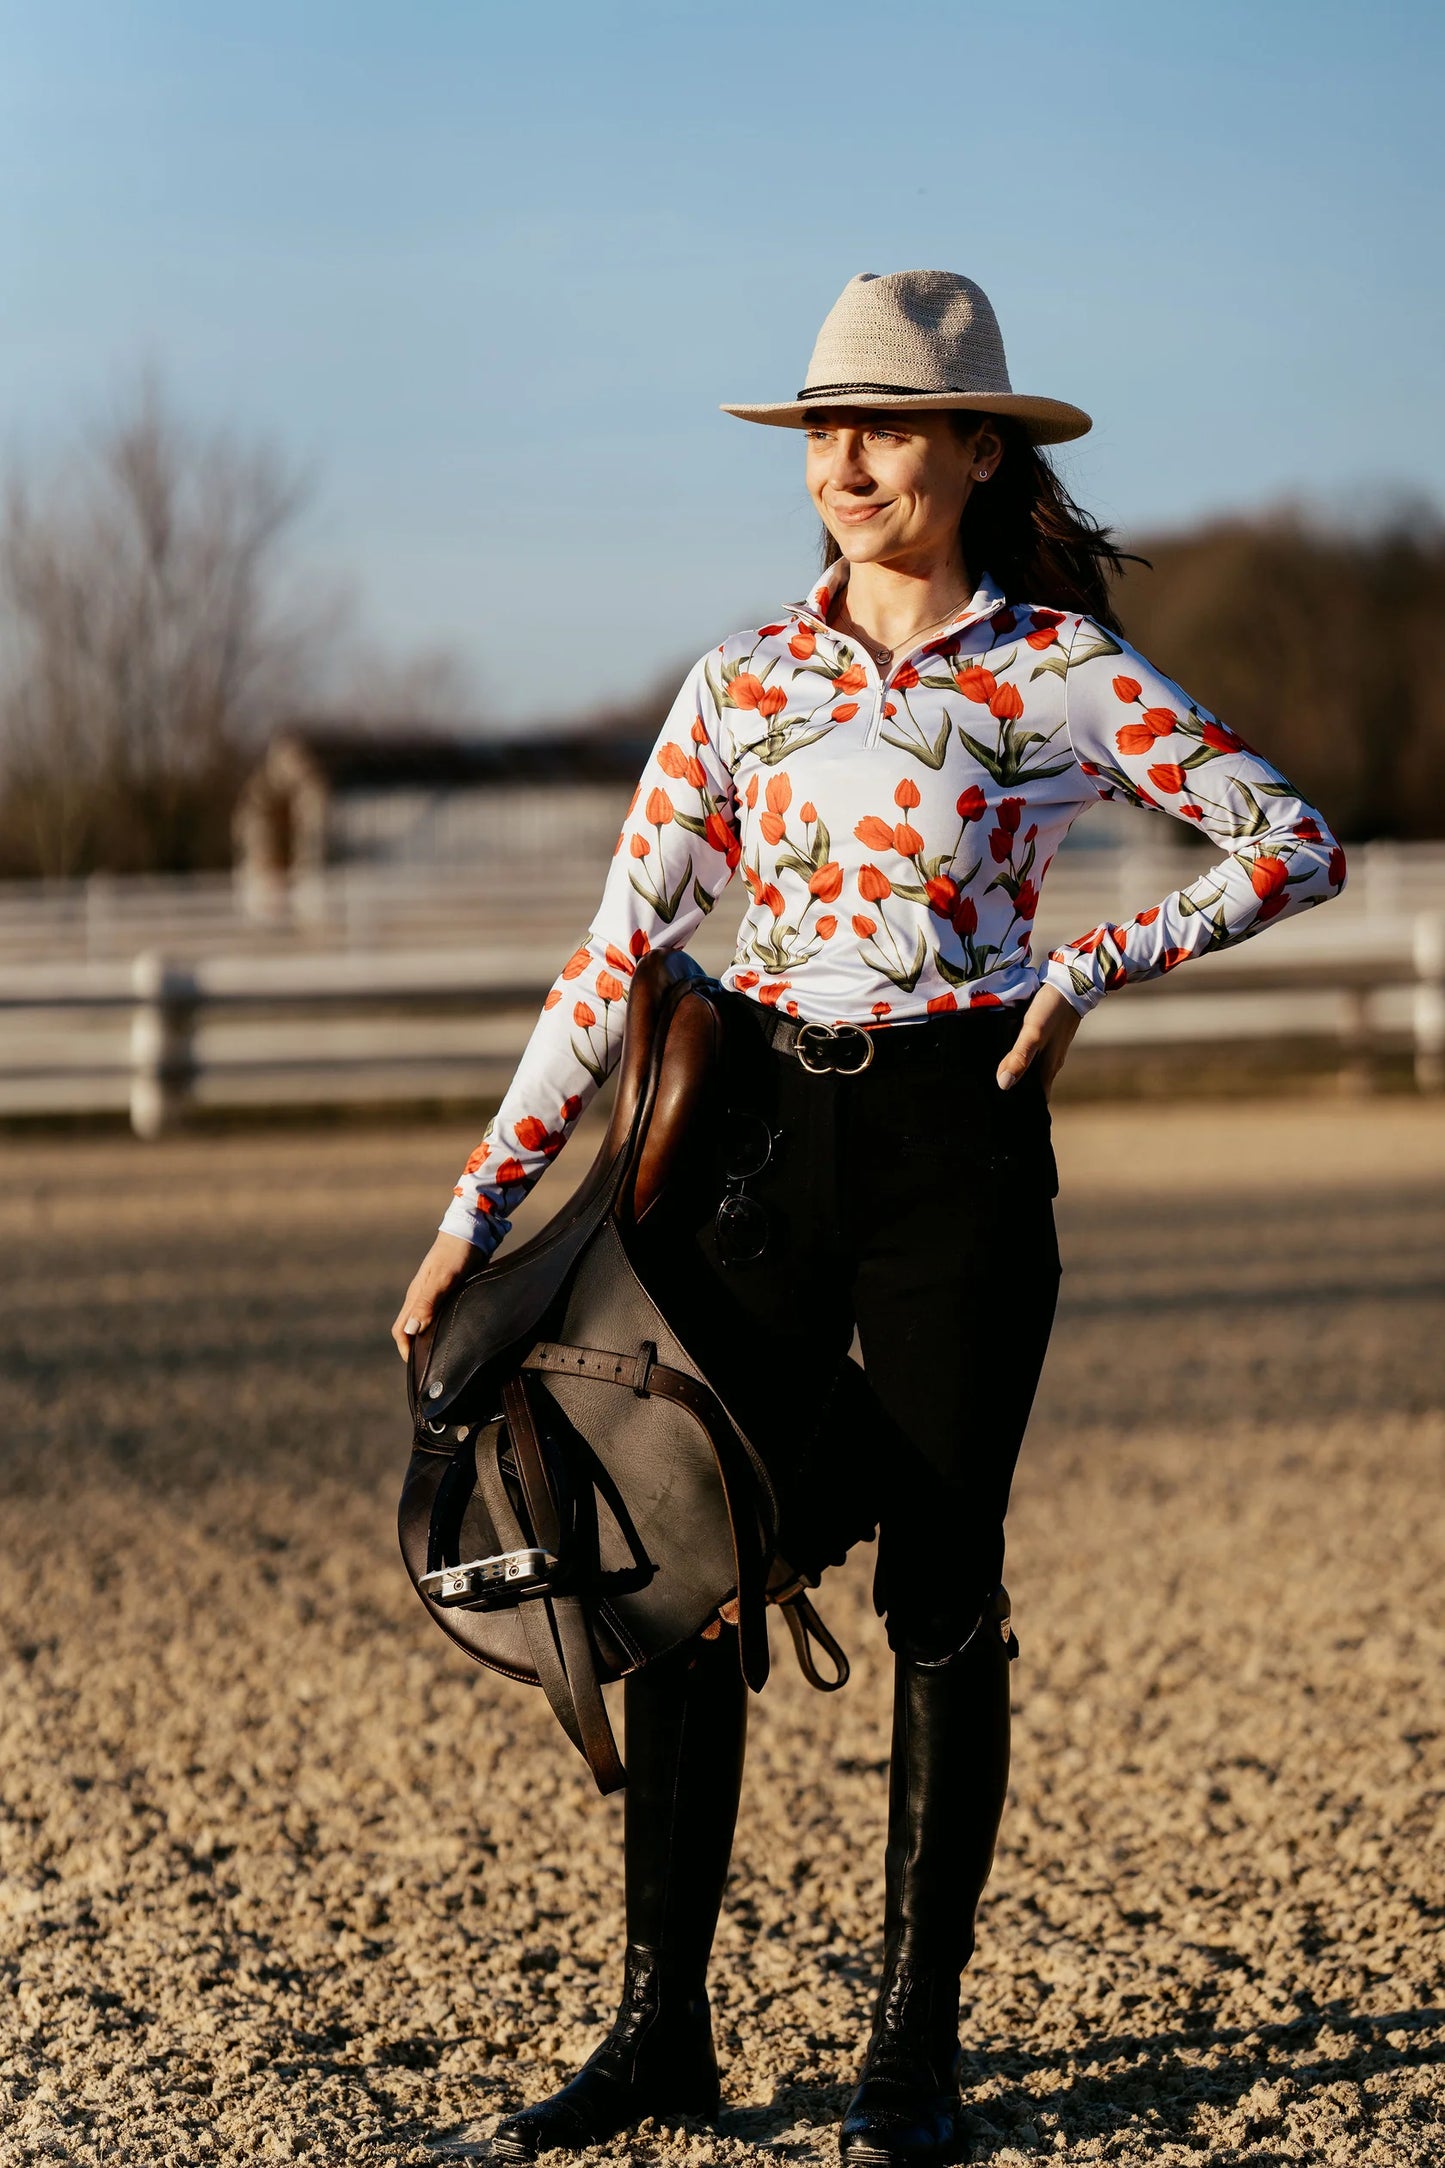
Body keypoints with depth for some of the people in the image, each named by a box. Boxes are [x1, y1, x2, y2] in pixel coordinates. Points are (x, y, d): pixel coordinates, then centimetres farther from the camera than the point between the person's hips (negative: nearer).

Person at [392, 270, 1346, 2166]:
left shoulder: (1056, 670, -1)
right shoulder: (744, 680, 6)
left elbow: (1298, 845, 1)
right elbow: (620, 950, 4)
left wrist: (1092, 968, -10)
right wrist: (483, 1204, -1)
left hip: (954, 1141, -3)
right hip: (762, 1136, 3)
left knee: (940, 1595, 2)